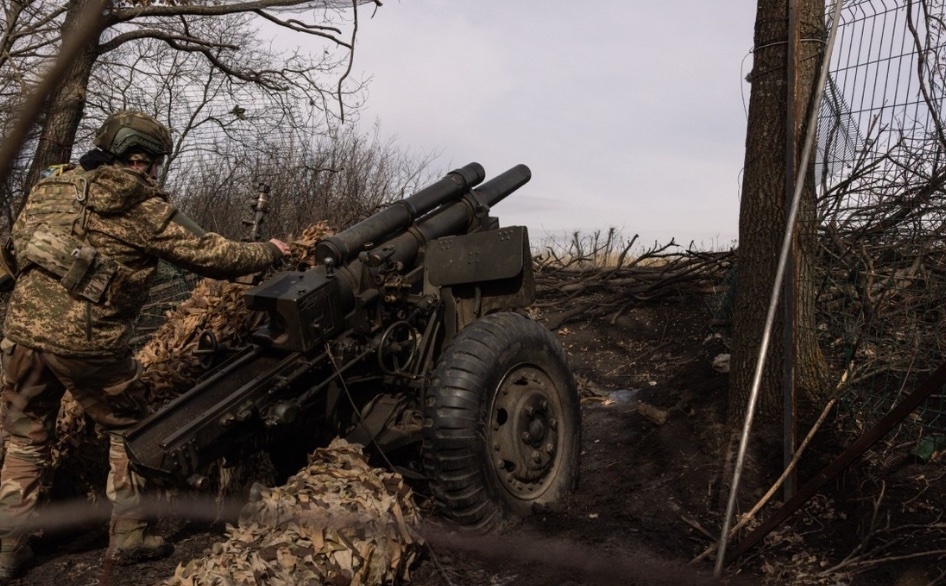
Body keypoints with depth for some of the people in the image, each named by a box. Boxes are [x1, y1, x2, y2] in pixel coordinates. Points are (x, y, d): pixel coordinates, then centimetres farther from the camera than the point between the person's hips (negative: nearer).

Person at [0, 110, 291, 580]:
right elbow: (212, 256, -1)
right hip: (90, 343, -5)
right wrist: (269, 252, 13)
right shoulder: (148, 210, -4)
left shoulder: (50, 186, 12)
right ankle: (129, 535, 20)